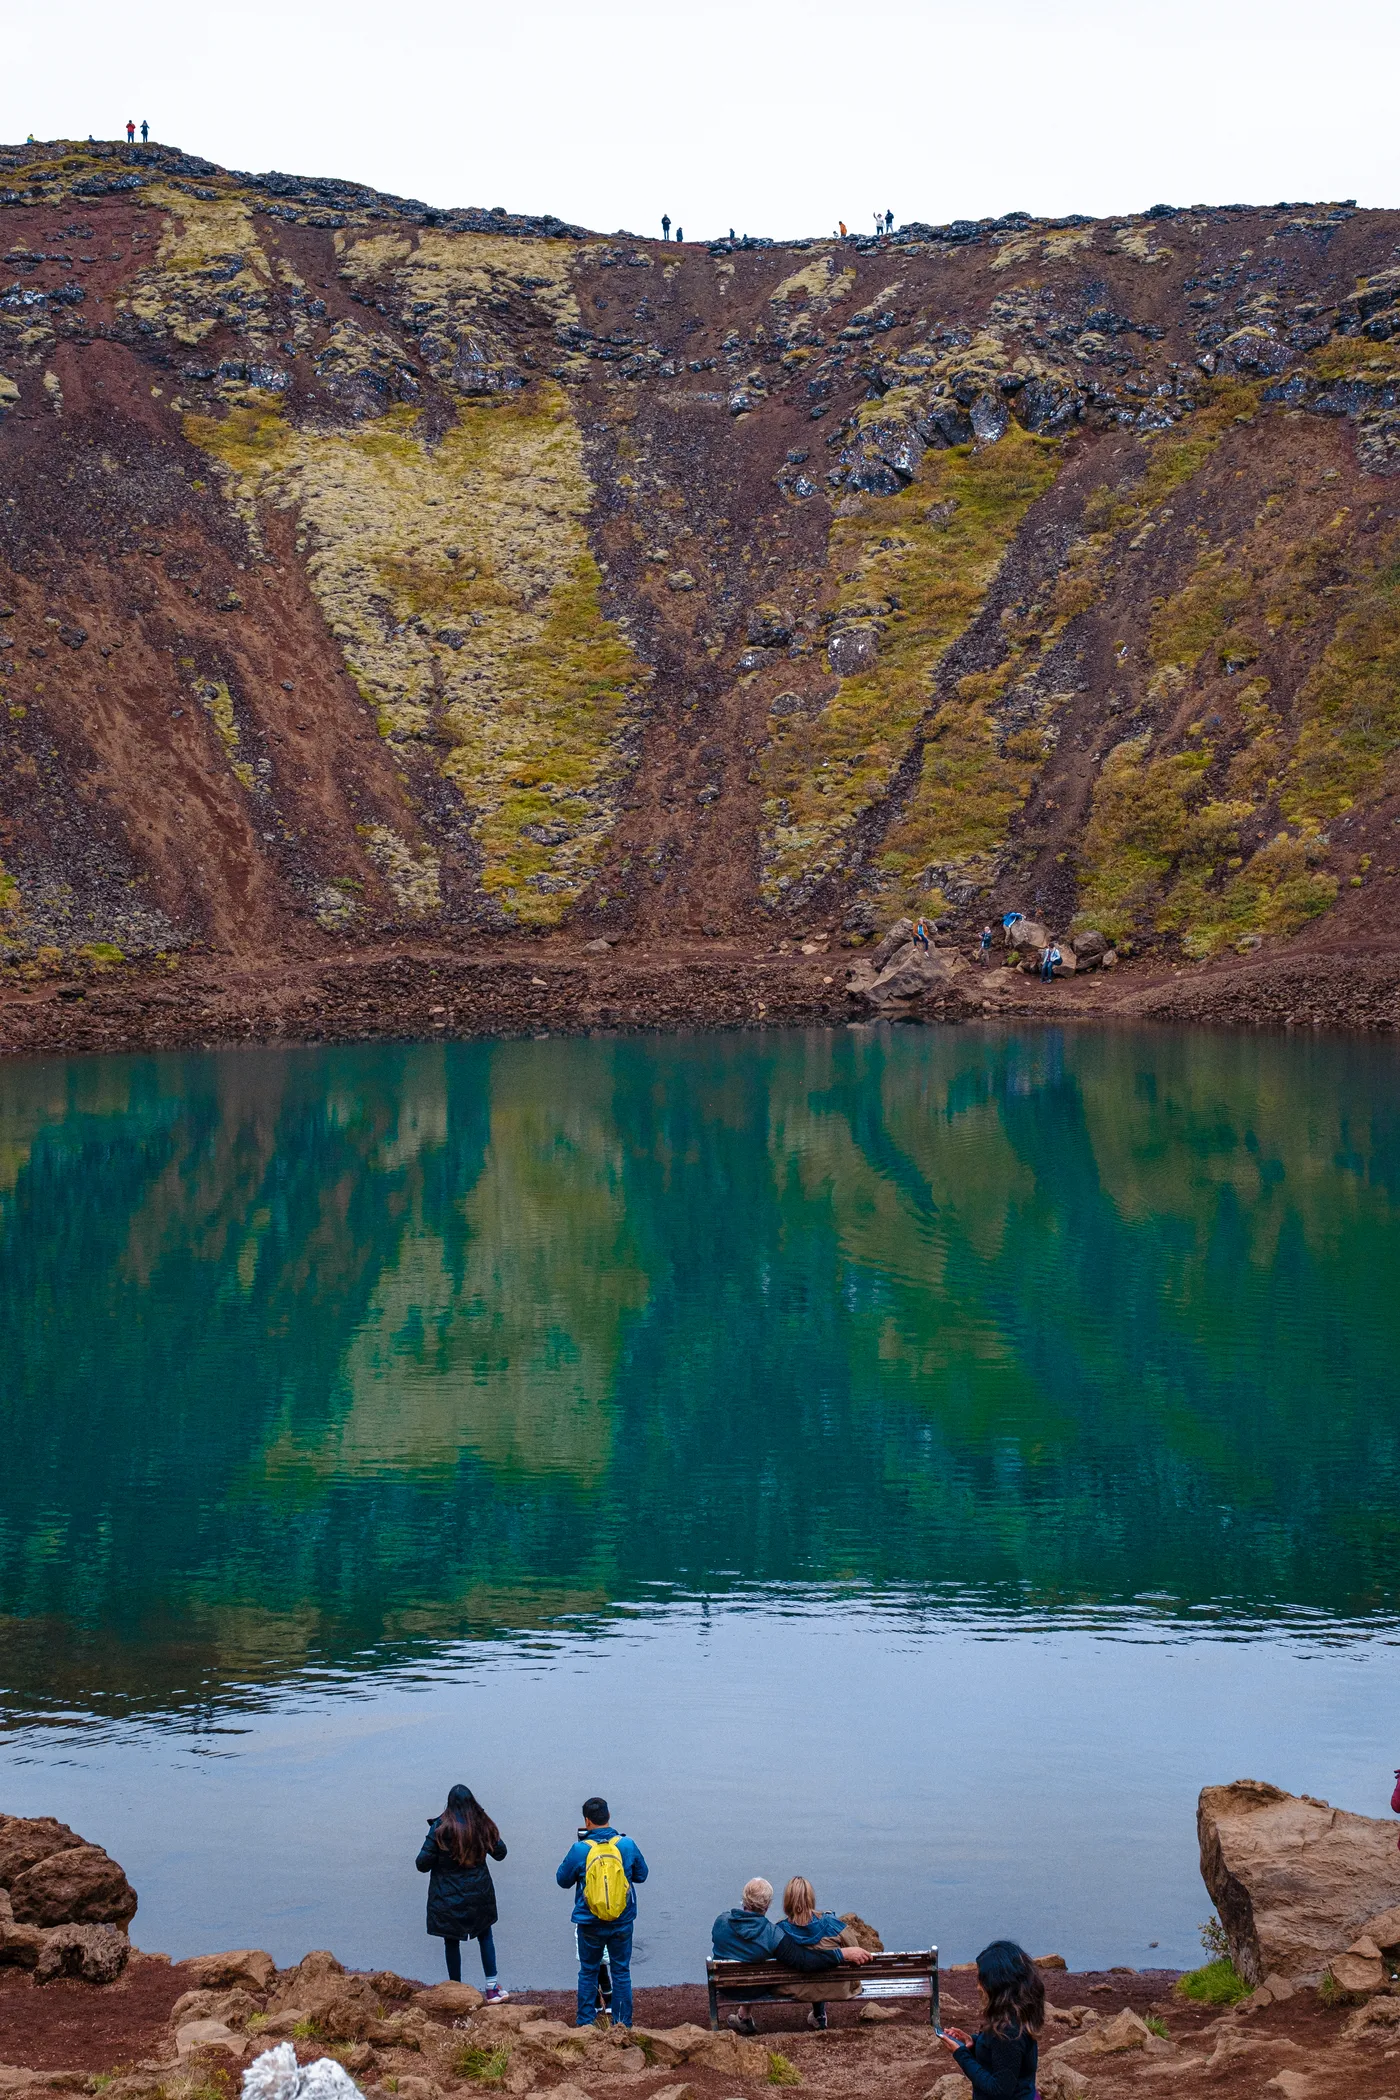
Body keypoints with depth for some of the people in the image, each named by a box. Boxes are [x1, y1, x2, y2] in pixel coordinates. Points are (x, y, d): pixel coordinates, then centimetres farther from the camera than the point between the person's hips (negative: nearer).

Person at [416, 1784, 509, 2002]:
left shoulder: (440, 1828, -15)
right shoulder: (482, 1825, -6)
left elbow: (423, 1864, -14)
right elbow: (500, 1853, 7)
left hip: (448, 1898, -3)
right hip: (479, 1893, 3)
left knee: (451, 1942, 11)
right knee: (485, 1936, 19)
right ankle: (493, 1988, 15)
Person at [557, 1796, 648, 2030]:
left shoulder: (579, 1850, -14)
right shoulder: (627, 1845, -9)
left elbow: (563, 1880, 1)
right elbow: (641, 1875, 6)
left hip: (590, 1925, -1)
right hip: (622, 1923, 1)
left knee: (588, 1972, 15)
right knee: (621, 1972, 12)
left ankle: (585, 2022, 19)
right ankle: (622, 2023, 15)